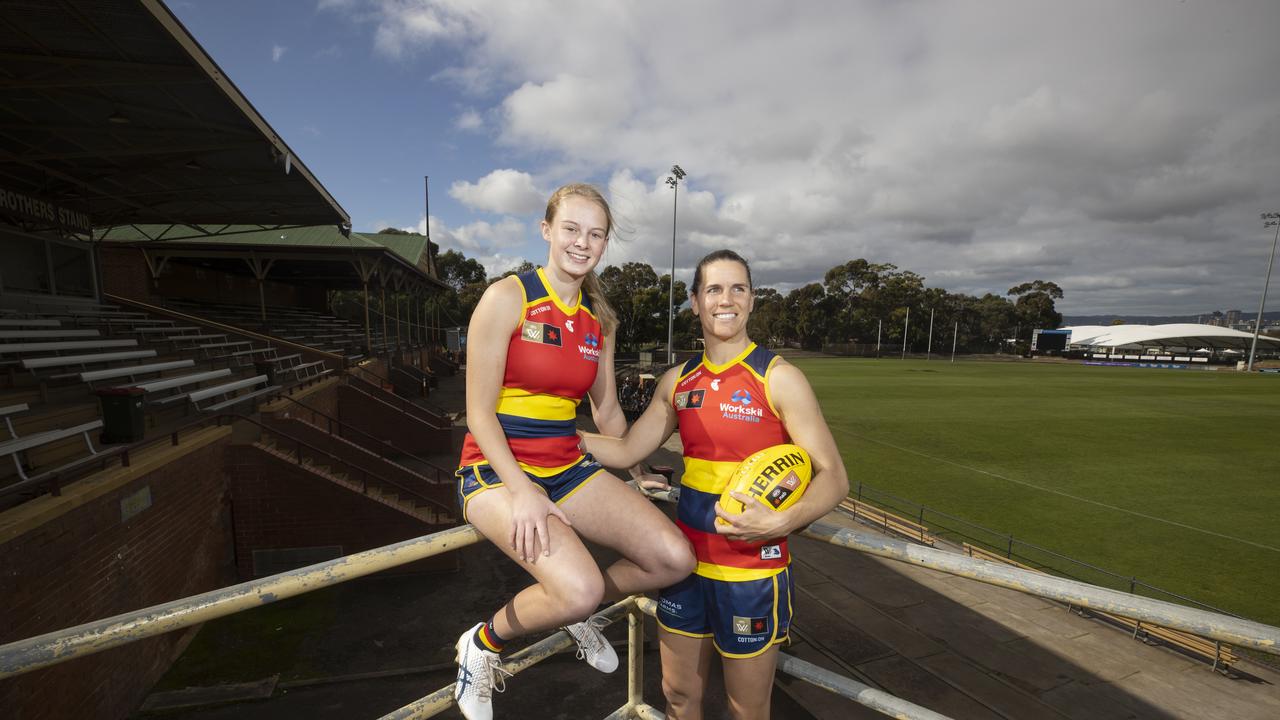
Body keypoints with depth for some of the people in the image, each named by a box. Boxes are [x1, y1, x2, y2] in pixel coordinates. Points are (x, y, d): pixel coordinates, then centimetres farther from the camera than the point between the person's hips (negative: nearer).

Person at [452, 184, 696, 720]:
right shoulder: (508, 297, -11)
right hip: (498, 468, -5)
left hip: (568, 467, 6)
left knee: (676, 559, -9)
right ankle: (482, 645, 6)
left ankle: (576, 613, 21)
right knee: (581, 588, -28)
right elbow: (479, 415, -13)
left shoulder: (598, 319, 7)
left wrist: (635, 478, 19)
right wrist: (522, 491, -23)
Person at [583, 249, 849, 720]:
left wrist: (780, 523, -30)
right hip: (686, 559, 5)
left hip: (751, 571, -4)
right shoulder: (677, 381, 2)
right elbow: (626, 451, 7)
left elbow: (833, 477, -14)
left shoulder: (779, 379, -13)